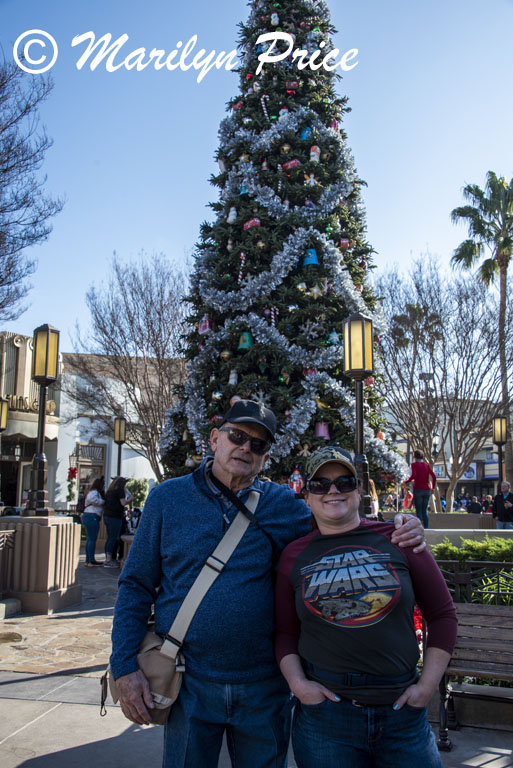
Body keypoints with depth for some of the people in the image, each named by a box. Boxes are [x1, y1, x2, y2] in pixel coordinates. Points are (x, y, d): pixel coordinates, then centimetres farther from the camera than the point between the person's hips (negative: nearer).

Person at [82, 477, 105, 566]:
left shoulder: (95, 492, 25)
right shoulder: (94, 492, -9)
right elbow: (91, 499, -29)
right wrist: (102, 501, -17)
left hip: (88, 517, 11)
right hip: (92, 517, -11)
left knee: (89, 539, 13)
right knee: (92, 539, -9)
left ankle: (88, 560, 17)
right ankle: (91, 561, -9)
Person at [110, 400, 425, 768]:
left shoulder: (283, 505, 0)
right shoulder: (168, 497, -1)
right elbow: (136, 585, 2)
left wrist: (396, 530, -14)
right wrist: (125, 665, -5)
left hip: (264, 687, 1)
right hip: (190, 685, -1)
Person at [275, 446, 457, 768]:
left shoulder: (398, 540, -1)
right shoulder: (294, 556, 2)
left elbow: (442, 613, 3)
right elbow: (285, 632, 8)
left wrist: (428, 683, -1)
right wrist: (297, 682, -6)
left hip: (402, 709, 0)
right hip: (325, 712, 0)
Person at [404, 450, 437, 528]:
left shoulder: (414, 464, -2)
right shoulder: (426, 465, 10)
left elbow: (413, 475, -18)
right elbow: (434, 476, 3)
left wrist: (406, 482, -3)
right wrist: (433, 487, 14)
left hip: (418, 490, -4)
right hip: (427, 490, 4)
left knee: (419, 511, -1)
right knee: (424, 511, 11)